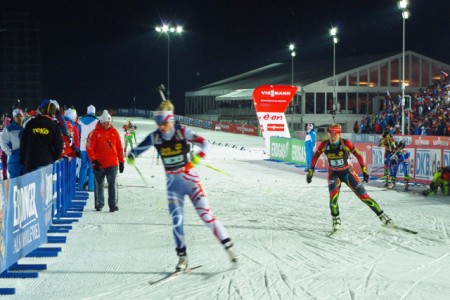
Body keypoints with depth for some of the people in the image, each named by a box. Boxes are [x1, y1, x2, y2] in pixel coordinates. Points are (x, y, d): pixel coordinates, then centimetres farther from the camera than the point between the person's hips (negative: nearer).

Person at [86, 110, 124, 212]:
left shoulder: (114, 132, 4)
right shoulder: (95, 133, -4)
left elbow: (120, 148, 9)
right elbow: (89, 148, -5)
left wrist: (121, 162, 8)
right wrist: (94, 161, -10)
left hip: (112, 164, 1)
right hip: (99, 165, -1)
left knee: (112, 184, -5)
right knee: (99, 185, 10)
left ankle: (113, 205, -3)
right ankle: (99, 204, 23)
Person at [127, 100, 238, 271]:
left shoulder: (182, 132, -14)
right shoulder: (154, 137, -5)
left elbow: (204, 144, -22)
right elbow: (139, 149, 5)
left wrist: (198, 156, -41)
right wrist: (131, 156, -17)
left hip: (190, 178, -3)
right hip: (173, 183, 3)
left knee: (205, 214, -7)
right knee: (176, 219, -3)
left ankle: (228, 246, 3)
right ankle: (182, 256, 11)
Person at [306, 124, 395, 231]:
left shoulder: (346, 143, -20)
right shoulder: (324, 145, -14)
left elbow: (358, 155, -11)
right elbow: (315, 157, 1)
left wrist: (364, 171, -10)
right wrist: (310, 172, 3)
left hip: (347, 173, -1)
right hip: (334, 174, 1)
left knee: (363, 195, -3)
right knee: (333, 195, -23)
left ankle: (382, 216, 7)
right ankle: (336, 220, -3)